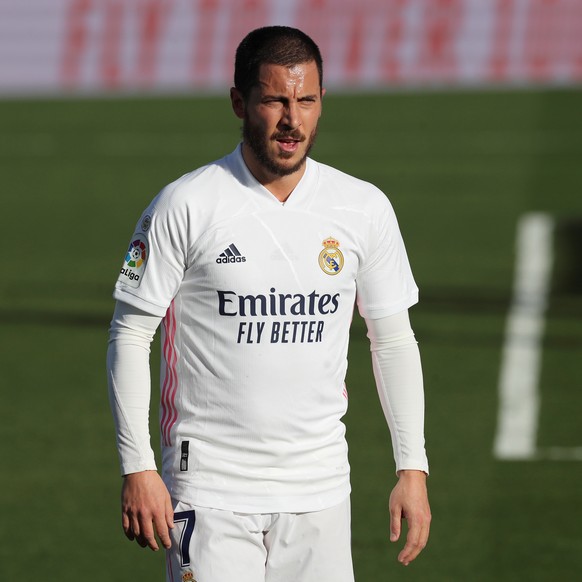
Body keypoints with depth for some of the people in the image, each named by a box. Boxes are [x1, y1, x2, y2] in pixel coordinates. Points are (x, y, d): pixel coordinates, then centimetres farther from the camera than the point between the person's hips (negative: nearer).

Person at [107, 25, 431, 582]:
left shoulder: (365, 208, 4)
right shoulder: (185, 206, -6)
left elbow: (393, 338, 11)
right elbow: (130, 333, -3)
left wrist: (412, 468, 5)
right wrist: (136, 467, -9)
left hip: (320, 489, 3)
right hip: (210, 488, -3)